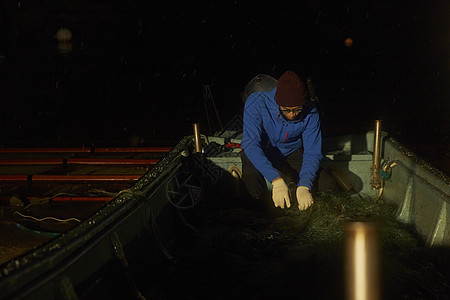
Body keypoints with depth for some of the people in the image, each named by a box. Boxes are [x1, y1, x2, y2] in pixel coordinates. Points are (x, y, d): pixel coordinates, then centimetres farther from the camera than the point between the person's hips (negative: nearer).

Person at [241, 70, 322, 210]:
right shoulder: (256, 103, -32)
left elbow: (312, 152, -19)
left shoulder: (310, 112, -23)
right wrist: (276, 180, -48)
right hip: (258, 153, -2)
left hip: (290, 153, 2)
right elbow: (251, 144, -38)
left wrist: (304, 186, -37)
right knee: (255, 195, -27)